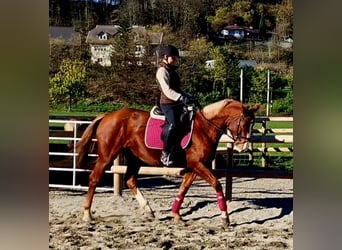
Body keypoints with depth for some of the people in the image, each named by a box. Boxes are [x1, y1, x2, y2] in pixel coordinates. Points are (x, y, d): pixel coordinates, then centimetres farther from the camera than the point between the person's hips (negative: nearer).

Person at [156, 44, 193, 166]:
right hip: (168, 104, -10)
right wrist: (182, 98, -30)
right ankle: (165, 155, -22)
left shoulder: (172, 71, 21)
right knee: (173, 124, -26)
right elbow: (167, 91, -20)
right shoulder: (162, 71, -9)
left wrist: (188, 96, 10)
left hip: (177, 104, 10)